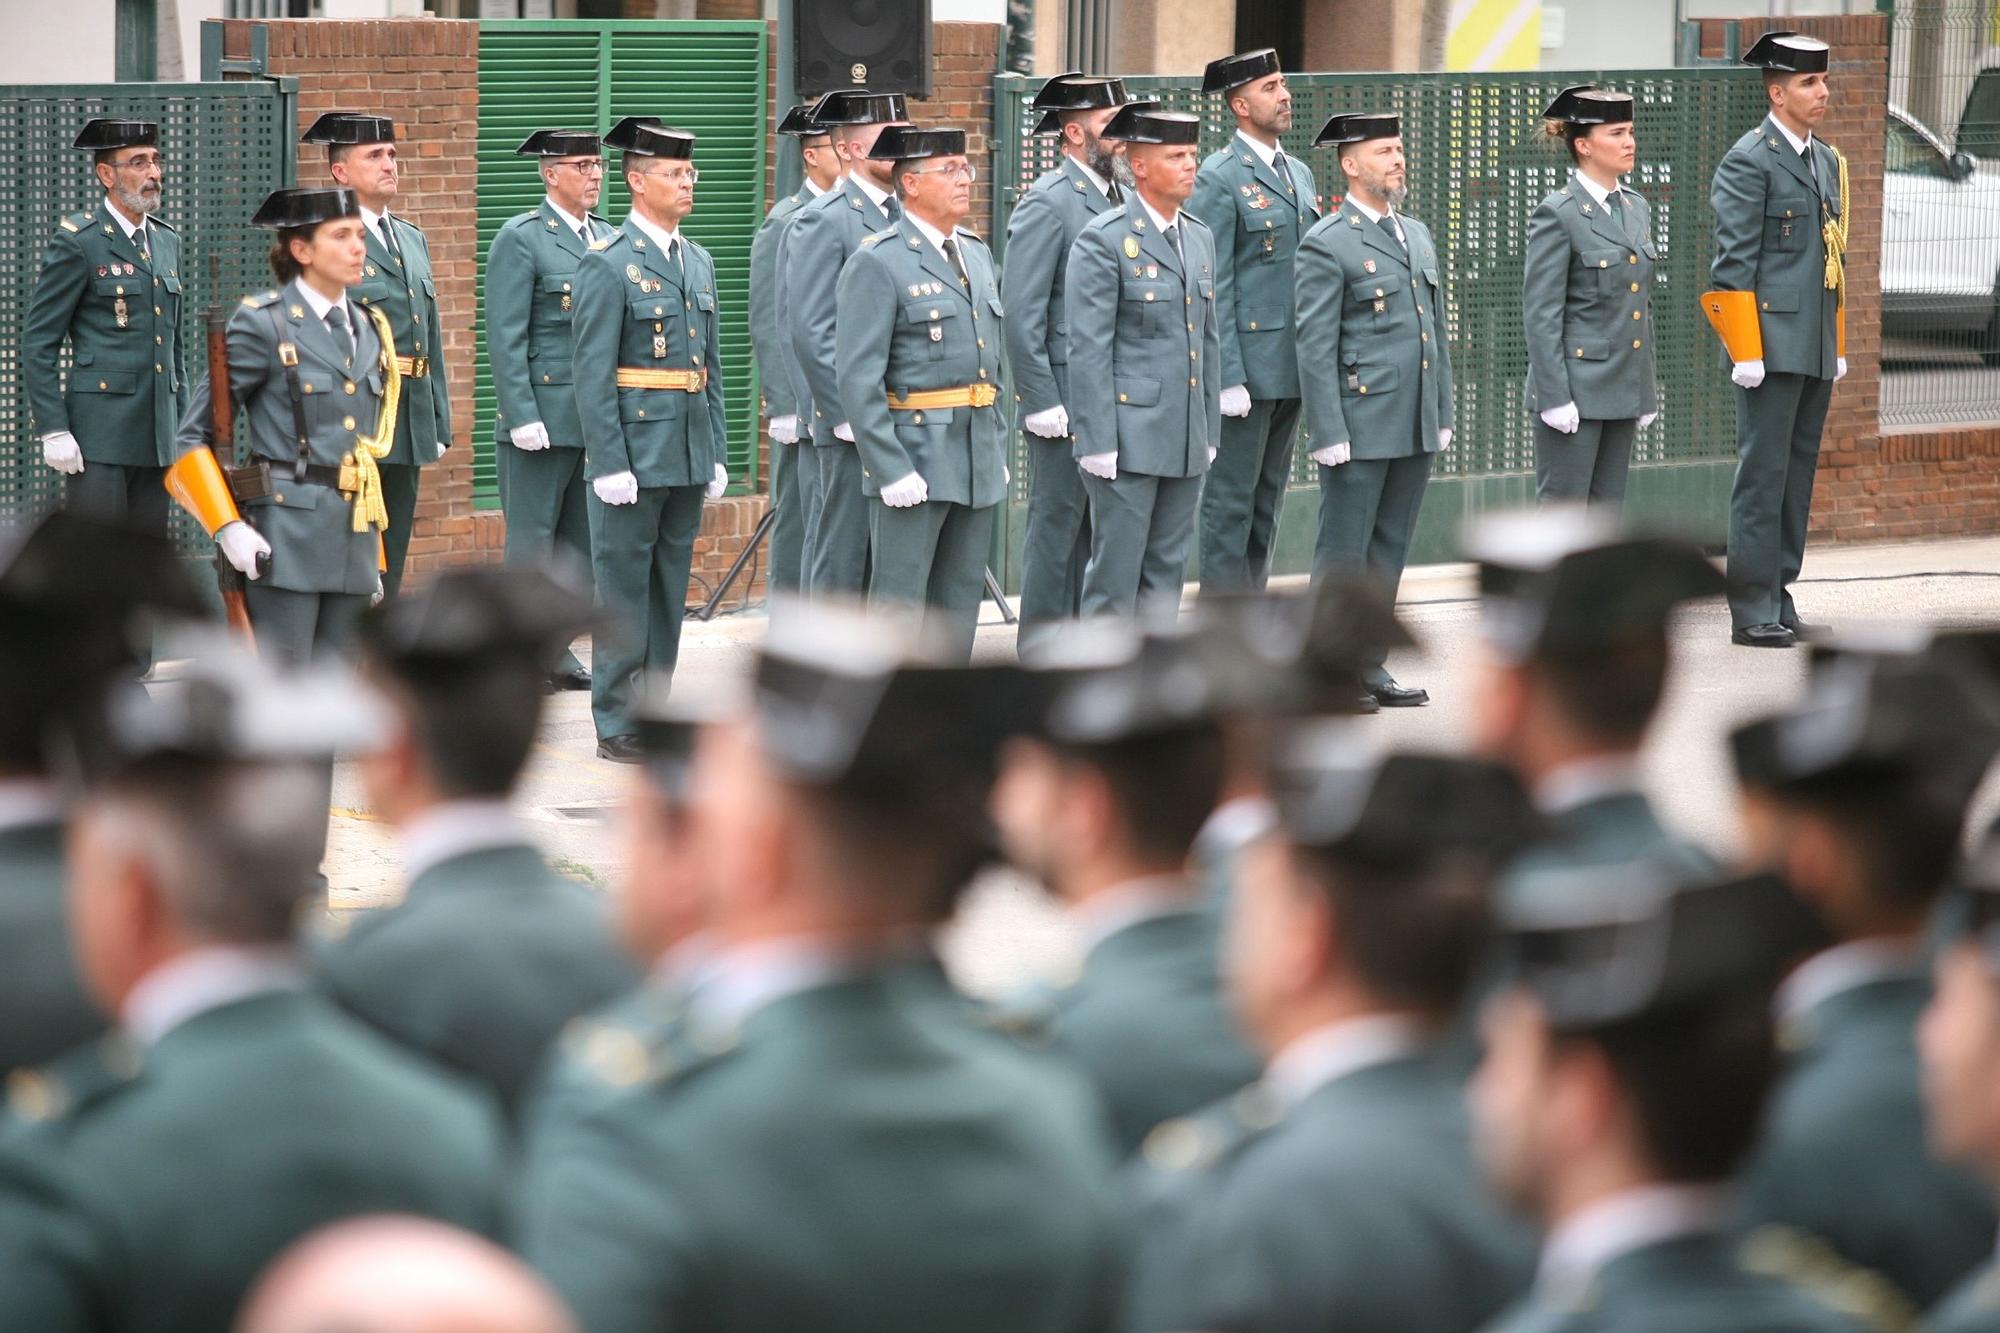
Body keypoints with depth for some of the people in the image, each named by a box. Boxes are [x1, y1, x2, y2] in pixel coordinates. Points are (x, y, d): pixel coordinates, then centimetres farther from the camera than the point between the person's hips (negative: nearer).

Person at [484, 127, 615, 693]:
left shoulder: (607, 239, 15)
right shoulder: (520, 240, -6)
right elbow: (504, 338, -10)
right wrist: (522, 417, -17)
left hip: (598, 421, 6)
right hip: (542, 420, -6)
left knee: (583, 541, 9)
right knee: (532, 541, -1)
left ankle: (557, 649, 17)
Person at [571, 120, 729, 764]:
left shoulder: (697, 262, 14)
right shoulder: (608, 264, -9)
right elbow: (592, 373, -12)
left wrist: (716, 454, 13)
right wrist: (609, 465, -17)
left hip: (689, 451, 7)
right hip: (634, 450, -7)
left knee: (671, 585, 11)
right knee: (624, 588, -2)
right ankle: (617, 724, 3)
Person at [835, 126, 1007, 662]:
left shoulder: (978, 255, 15)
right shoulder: (878, 262, -10)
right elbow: (858, 377, -15)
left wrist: (998, 449, 15)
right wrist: (891, 470, -20)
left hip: (978, 462, 8)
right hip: (913, 460, -8)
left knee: (961, 603, 11)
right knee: (899, 604, -5)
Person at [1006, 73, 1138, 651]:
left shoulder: (1119, 196, 14)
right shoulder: (1048, 203, -11)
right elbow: (1021, 315, -15)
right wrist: (1042, 405, -17)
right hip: (1066, 401, -8)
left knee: (1097, 532, 10)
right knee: (1057, 527, -2)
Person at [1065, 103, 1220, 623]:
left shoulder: (1199, 238, 14)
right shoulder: (1104, 240, -9)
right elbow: (1088, 350, -12)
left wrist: (1210, 432, 16)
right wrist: (1097, 442, -16)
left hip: (1186, 442, 7)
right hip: (1129, 438, -7)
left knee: (1166, 573, 10)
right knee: (1114, 577, -3)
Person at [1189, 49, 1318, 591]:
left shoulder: (1300, 174, 15)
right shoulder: (1220, 179, -10)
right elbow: (1213, 290, -13)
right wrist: (1228, 379, -17)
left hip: (1291, 370, 8)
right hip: (1245, 369, -8)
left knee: (1267, 503, 12)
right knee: (1230, 504, -4)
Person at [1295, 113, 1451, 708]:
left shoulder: (1417, 235, 15)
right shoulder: (1326, 245, -9)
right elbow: (1315, 348, -12)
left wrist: (1443, 414, 15)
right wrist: (1330, 435, -16)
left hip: (1415, 427, 7)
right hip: (1360, 424, -7)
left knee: (1390, 549, 11)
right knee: (1343, 552, -2)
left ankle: (1368, 661, 17)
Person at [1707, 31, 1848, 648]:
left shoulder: (1827, 161, 16)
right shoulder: (1749, 161, -10)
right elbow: (1734, 264, -13)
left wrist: (1837, 343, 19)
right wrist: (1746, 353, -17)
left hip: (1815, 351, 8)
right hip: (1771, 345, -8)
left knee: (1798, 474, 11)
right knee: (1763, 475, -6)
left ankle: (1778, 601, 17)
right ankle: (1752, 612, -2)